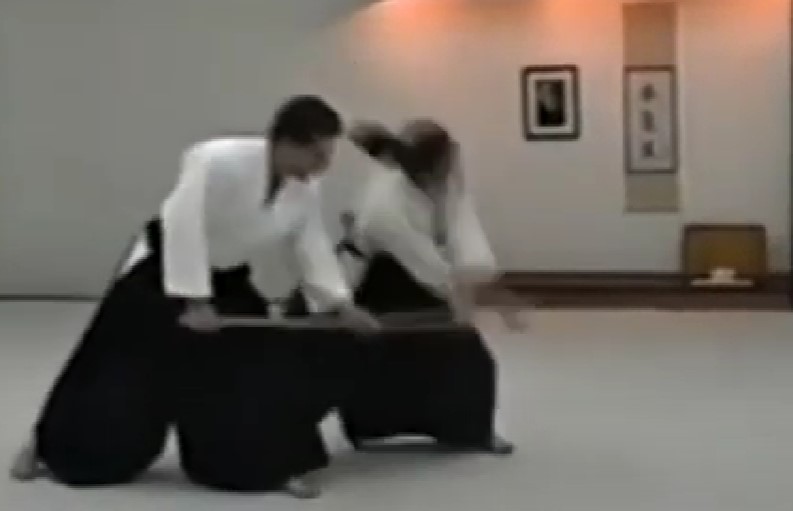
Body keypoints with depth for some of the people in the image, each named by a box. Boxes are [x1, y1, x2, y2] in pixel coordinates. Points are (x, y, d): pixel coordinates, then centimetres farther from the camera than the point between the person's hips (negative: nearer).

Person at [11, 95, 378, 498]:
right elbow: (184, 229, -32)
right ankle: (47, 447, 23)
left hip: (227, 281, 6)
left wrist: (341, 305, -15)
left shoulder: (306, 188, -11)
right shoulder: (218, 161, -32)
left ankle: (272, 465, 9)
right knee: (121, 372, 3)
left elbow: (313, 247, -4)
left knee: (264, 364, -4)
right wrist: (195, 302, -31)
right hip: (162, 274, -6)